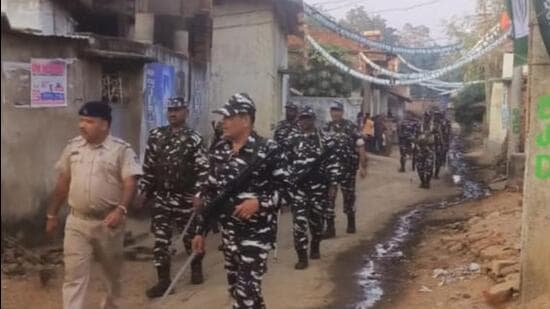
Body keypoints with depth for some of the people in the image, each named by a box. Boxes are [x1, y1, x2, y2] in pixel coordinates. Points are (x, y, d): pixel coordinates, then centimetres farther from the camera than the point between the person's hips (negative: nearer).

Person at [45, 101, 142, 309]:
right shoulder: (73, 147, 4)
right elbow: (62, 183, 12)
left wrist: (121, 210, -33)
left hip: (108, 222, -2)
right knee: (74, 275, -2)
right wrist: (52, 214, 14)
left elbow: (130, 183, -17)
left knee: (113, 271, 17)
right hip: (77, 222, 2)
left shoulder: (122, 150, -9)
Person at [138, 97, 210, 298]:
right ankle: (163, 280, 7)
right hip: (161, 197, 3)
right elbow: (148, 167, 11)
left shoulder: (194, 138, -6)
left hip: (185, 198, -3)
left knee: (190, 235, 12)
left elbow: (203, 170, -9)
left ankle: (196, 267, 36)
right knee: (160, 239, 0)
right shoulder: (156, 135, 5)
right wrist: (143, 191, 9)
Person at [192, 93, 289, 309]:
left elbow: (286, 187, -11)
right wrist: (201, 231, 12)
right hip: (228, 230, 7)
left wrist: (259, 202, -26)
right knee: (235, 287, 15)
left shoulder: (268, 150, -13)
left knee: (247, 290, -8)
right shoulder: (220, 150, 7)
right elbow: (211, 191, 12)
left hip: (257, 231, -7)